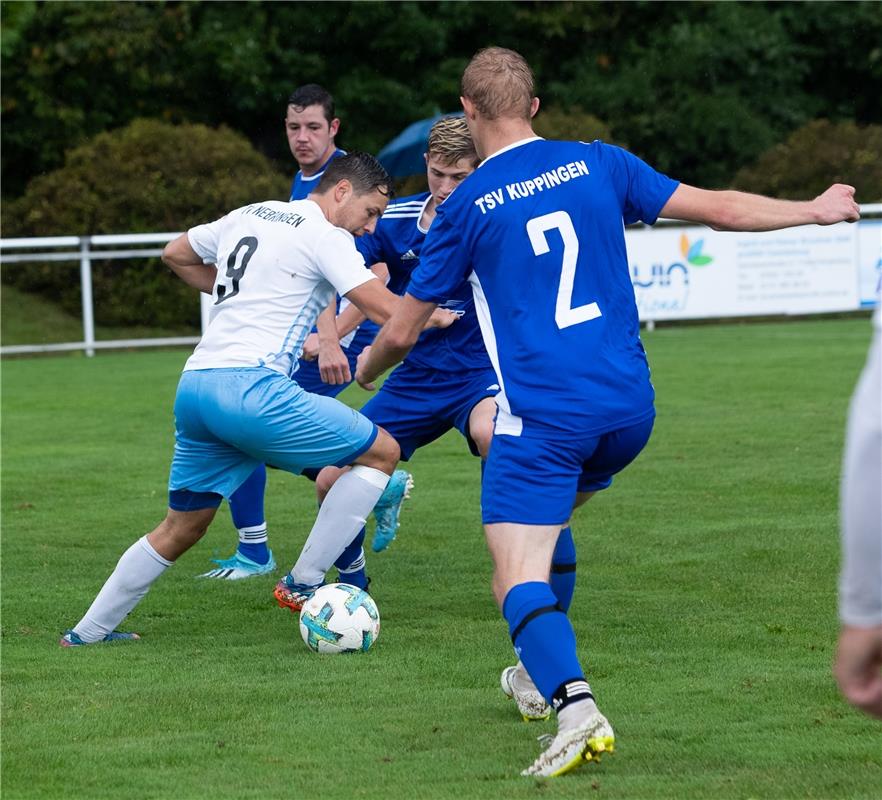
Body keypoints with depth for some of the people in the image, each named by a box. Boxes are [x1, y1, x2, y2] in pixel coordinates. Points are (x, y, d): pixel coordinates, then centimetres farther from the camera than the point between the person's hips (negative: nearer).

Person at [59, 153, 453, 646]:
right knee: (382, 451, 2)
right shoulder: (326, 236, -2)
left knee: (182, 527, 21)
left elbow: (176, 255, 36)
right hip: (250, 386, -8)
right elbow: (387, 310, -9)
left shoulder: (249, 216, 22)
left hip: (194, 386, 8)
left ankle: (90, 630, 25)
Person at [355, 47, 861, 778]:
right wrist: (814, 211, 26)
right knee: (547, 528, 31)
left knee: (518, 582, -9)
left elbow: (402, 332, 5)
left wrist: (365, 372, 28)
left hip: (541, 416, -5)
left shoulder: (467, 207, -2)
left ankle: (575, 706, -32)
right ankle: (540, 668, 37)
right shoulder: (598, 164, 5)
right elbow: (719, 209, 10)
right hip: (630, 408, 5)